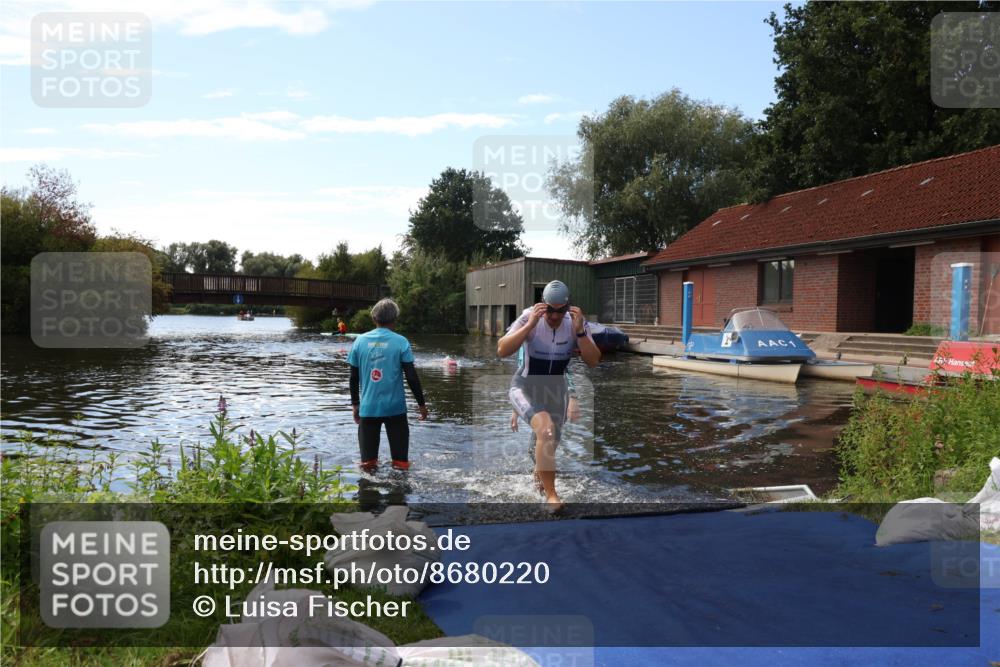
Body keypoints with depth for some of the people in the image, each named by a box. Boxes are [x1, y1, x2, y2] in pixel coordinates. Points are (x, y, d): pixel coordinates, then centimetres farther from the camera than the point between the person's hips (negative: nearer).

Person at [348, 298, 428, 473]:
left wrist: (355, 403, 18)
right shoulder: (400, 342, -6)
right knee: (400, 459, 8)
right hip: (395, 406, -2)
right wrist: (421, 403, 4)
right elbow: (411, 376, -6)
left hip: (368, 407, 2)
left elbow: (354, 377, 7)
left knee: (368, 462, 10)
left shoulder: (360, 341, 2)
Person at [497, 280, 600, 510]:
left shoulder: (576, 323, -12)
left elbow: (593, 361, -17)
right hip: (525, 387, -4)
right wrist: (530, 324, -36)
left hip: (555, 390, 4)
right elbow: (502, 351, -30)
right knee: (546, 429, -31)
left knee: (549, 443, 19)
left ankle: (539, 474, 55)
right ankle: (551, 495, -20)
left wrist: (579, 331, -30)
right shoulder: (529, 317, -21)